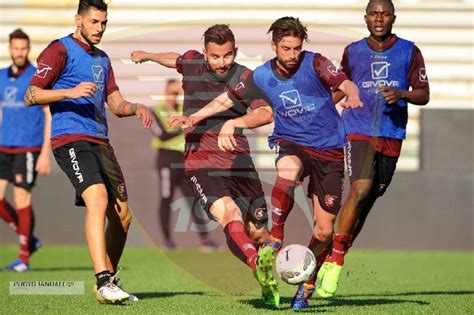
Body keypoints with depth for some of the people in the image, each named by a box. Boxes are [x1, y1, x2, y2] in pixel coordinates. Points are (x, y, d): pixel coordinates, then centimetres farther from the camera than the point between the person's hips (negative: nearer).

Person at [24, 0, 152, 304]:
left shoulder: (102, 59, 24)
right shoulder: (60, 50, -1)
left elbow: (116, 104, 25)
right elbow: (31, 95, -7)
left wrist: (136, 108, 3)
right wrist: (70, 92, -21)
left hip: (100, 141, 8)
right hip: (70, 139, -8)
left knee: (122, 215, 6)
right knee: (98, 200, -27)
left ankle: (109, 280, 22)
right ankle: (103, 282, -33)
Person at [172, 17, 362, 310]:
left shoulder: (315, 63, -10)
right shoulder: (262, 76, -1)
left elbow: (346, 83, -24)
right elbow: (229, 98, 11)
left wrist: (353, 96, -47)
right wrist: (195, 117, 1)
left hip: (330, 151, -1)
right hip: (292, 144, 1)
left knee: (323, 231, -2)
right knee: (287, 169, -40)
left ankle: (306, 287, 20)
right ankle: (275, 239, -28)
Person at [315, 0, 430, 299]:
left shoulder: (409, 51, 5)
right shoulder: (352, 52, 8)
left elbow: (424, 95, 1)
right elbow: (340, 90, 22)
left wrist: (401, 94, -18)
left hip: (392, 136, 2)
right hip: (358, 132, -2)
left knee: (369, 200, 5)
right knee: (361, 190, -22)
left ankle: (336, 258, 20)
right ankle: (335, 258, -13)